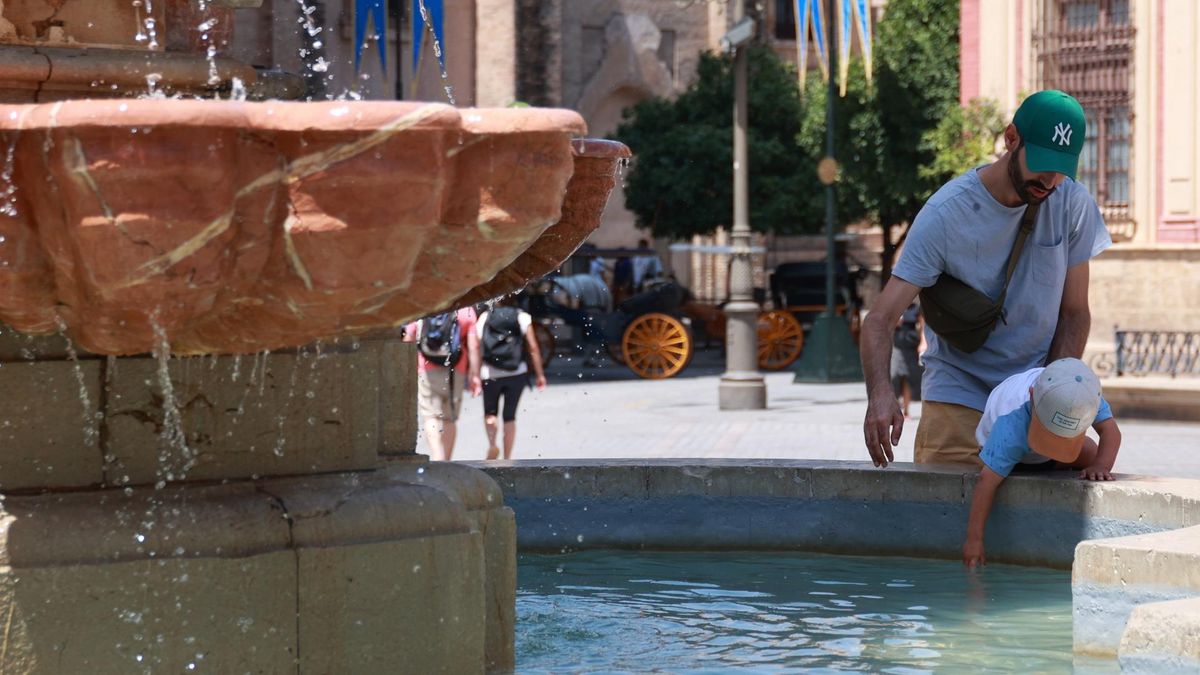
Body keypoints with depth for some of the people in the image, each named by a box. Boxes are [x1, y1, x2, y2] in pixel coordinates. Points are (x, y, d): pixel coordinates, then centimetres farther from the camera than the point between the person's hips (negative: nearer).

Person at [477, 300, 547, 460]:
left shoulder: (483, 318, 1)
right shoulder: (522, 317, -1)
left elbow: (477, 349, -4)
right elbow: (533, 348, -3)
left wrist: (475, 376, -2)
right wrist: (540, 375, 3)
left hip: (490, 375, 0)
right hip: (516, 374, 0)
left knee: (490, 413, 17)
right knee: (509, 416, 10)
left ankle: (492, 444, -10)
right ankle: (507, 459, 7)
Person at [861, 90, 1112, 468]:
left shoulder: (1073, 205, -6)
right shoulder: (945, 214, -16)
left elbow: (1074, 313, 2)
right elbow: (881, 319, -20)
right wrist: (880, 391, -40)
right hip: (959, 395, -2)